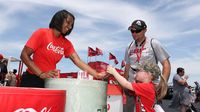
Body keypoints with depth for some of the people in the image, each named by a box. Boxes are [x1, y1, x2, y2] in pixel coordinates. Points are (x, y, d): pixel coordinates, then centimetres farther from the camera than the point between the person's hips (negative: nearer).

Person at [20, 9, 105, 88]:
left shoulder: (66, 43, 3)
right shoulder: (42, 33, -9)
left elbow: (78, 61, -6)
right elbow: (24, 55, -11)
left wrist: (97, 75, -18)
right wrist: (41, 74, -22)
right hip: (32, 80, -4)